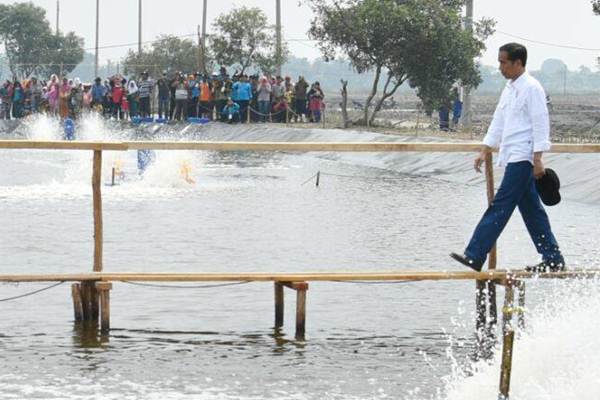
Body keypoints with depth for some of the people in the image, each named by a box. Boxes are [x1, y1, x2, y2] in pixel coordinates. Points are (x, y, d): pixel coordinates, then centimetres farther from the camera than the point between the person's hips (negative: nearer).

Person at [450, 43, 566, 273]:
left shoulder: (531, 88, -12)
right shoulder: (509, 89, 16)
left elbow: (540, 124, -15)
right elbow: (498, 122, 21)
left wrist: (538, 160, -18)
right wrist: (485, 151, 17)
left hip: (522, 159, -9)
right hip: (512, 157, 9)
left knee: (500, 207, -11)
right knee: (531, 210, 10)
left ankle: (475, 256, -14)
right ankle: (553, 259, 15)